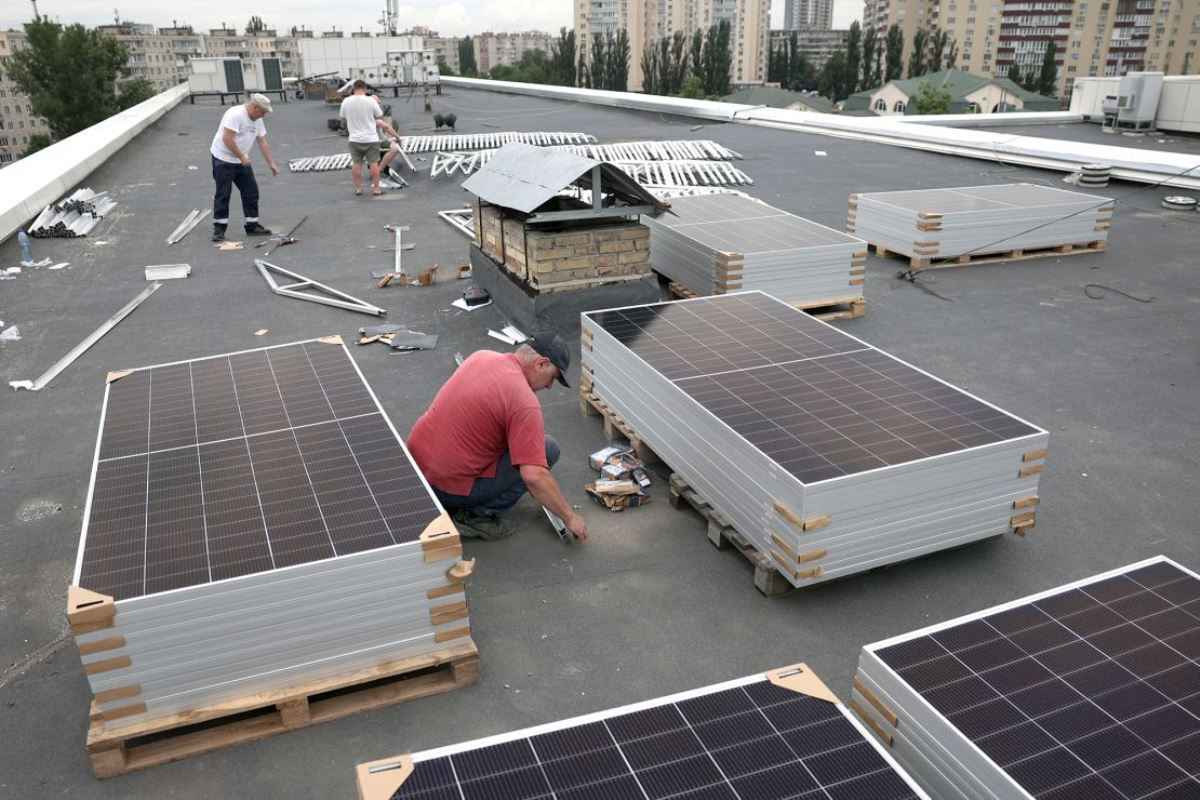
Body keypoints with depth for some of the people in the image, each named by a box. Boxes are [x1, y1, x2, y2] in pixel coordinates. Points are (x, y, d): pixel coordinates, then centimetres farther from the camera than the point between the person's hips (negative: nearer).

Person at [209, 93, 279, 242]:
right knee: (223, 195, -3)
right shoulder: (236, 114, -23)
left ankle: (252, 226, 15)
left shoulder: (257, 120, 5)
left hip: (241, 161, 8)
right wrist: (242, 157, -23)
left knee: (251, 192, 7)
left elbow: (263, 142, 10)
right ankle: (219, 229, 4)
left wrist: (271, 163, 7)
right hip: (223, 160, -8)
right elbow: (227, 138, -28)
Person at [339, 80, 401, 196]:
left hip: (355, 138, 2)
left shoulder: (346, 101, -4)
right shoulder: (371, 101, -12)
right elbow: (380, 116, -1)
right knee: (373, 163, 4)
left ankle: (358, 188, 12)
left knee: (356, 163, 9)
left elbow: (342, 117, 10)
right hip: (371, 138, -2)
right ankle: (376, 188, 6)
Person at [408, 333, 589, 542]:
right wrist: (570, 518, -11)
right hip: (450, 486, -8)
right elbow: (534, 476, -24)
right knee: (548, 449, -2)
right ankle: (478, 515, -2)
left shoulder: (481, 356, 5)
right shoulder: (525, 402, -19)